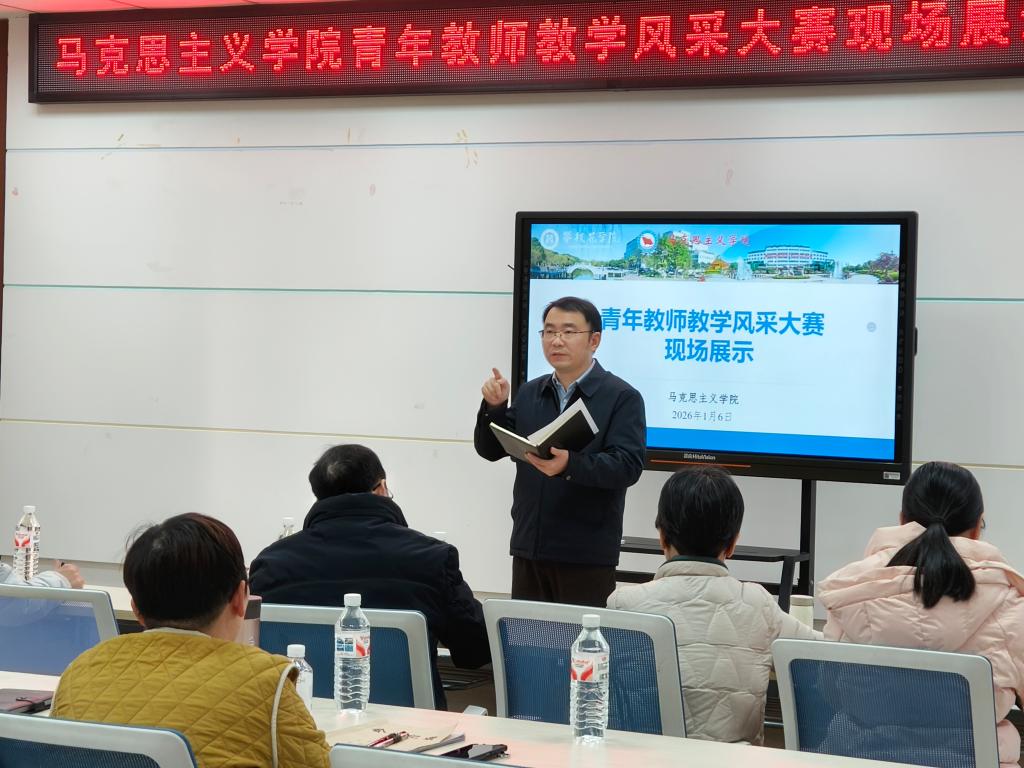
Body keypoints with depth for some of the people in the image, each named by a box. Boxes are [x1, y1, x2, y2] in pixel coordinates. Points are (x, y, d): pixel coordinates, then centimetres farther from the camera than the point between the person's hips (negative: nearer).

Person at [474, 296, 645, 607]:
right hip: (529, 548, 5)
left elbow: (628, 465, -15)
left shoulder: (622, 398, -4)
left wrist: (570, 465, -32)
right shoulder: (529, 394, 13)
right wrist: (494, 407, -7)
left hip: (587, 554, -5)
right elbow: (490, 450, 12)